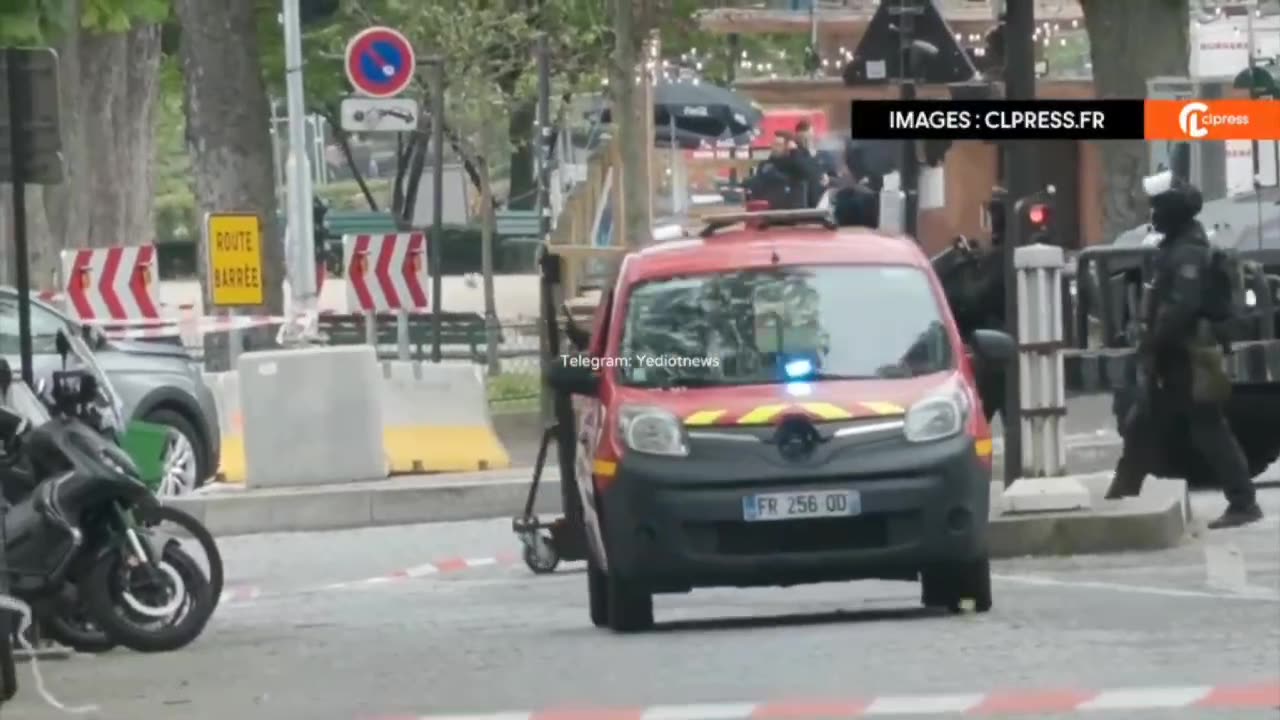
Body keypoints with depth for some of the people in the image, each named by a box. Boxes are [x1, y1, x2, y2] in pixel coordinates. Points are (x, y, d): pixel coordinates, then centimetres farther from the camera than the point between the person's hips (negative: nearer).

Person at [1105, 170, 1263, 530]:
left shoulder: (1189, 252, -18)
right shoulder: (1177, 246, 15)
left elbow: (1182, 306, -26)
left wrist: (1153, 343, -21)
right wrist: (1152, 345, 16)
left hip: (1188, 357, -10)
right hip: (1173, 356, 10)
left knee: (1209, 431, -7)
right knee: (1142, 426, 13)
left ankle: (1243, 503, -4)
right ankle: (1120, 498, 20)